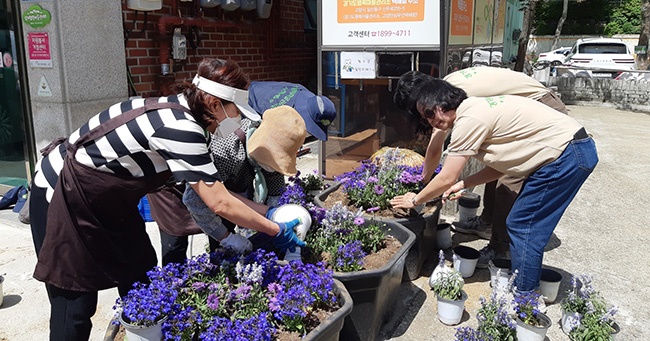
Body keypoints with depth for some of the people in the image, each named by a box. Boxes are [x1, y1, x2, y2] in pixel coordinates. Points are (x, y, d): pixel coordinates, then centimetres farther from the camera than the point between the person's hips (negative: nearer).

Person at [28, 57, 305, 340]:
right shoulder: (180, 127, -29)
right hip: (61, 195, -9)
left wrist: (266, 210, 1)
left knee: (141, 277, 11)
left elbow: (214, 190, 3)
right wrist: (275, 230, -16)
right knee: (76, 304, 0)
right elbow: (219, 203, -27)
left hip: (102, 199, 9)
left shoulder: (177, 112, -2)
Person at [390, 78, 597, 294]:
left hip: (567, 155, -10)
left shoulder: (468, 119, -17)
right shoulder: (478, 109, 12)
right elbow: (499, 167, 15)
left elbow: (446, 179, -13)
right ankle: (528, 287, 27)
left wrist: (414, 200, 0)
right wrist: (464, 184, 10)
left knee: (522, 227, -4)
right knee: (526, 226, 15)